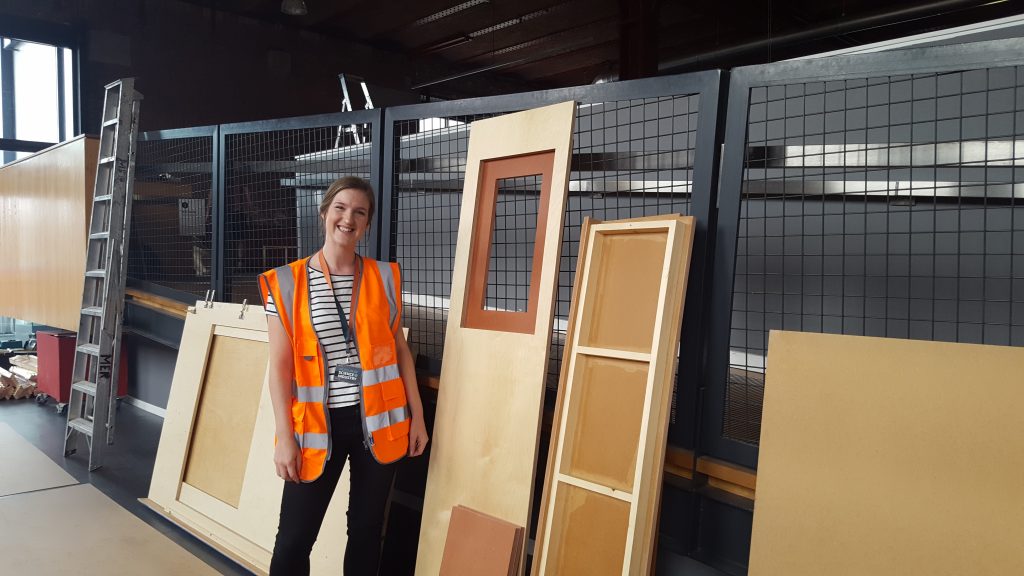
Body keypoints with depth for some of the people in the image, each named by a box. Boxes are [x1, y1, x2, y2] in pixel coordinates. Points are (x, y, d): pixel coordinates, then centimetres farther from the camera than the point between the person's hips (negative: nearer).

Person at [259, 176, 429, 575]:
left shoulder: (384, 277, 4)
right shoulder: (286, 283, -2)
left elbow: (400, 350, 8)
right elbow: (280, 366, -3)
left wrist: (417, 416, 6)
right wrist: (285, 436, -7)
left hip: (377, 420, 2)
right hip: (319, 423, -2)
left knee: (366, 529, 13)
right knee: (294, 537, 2)